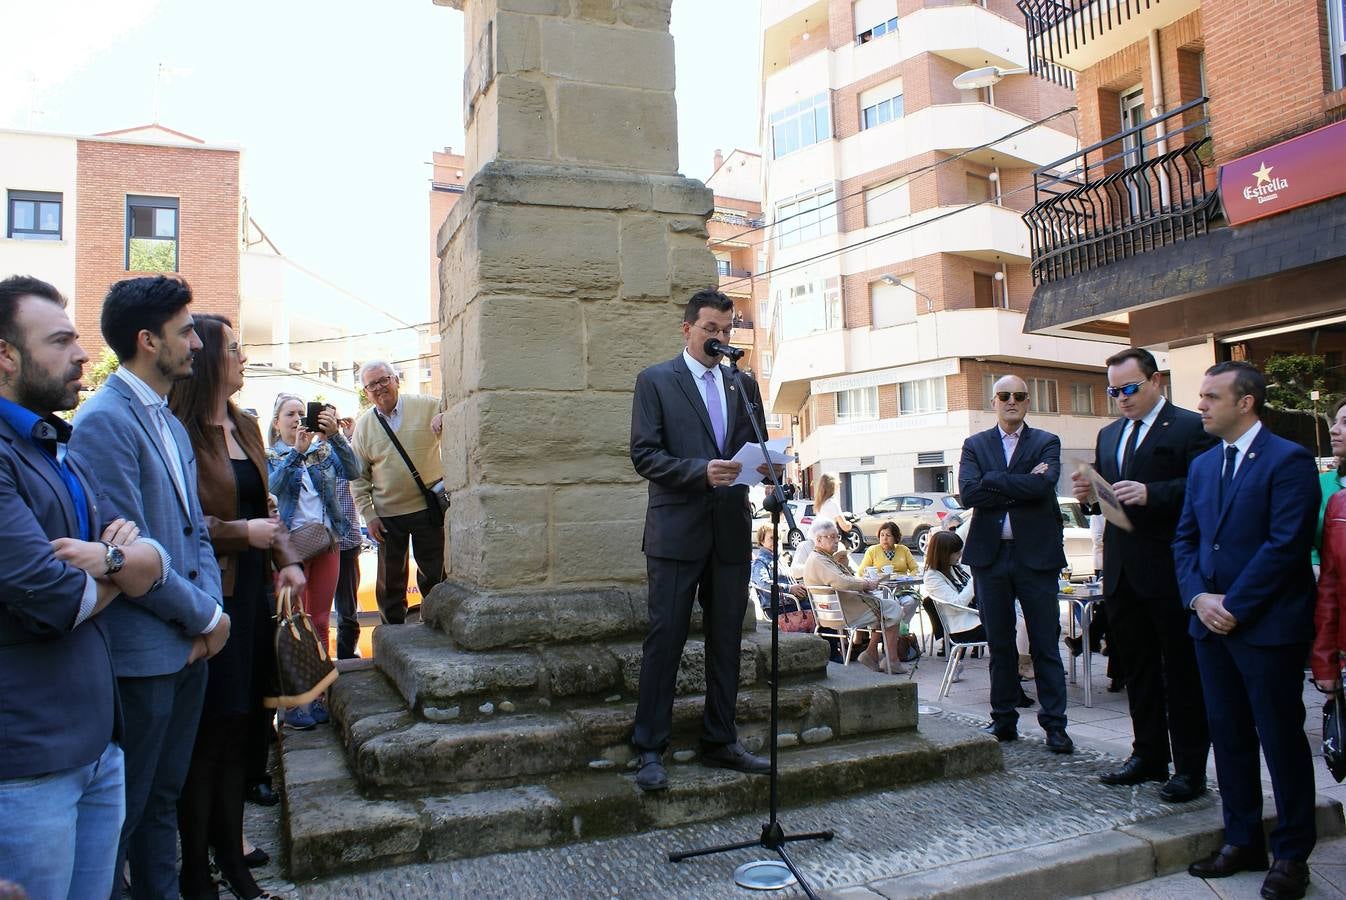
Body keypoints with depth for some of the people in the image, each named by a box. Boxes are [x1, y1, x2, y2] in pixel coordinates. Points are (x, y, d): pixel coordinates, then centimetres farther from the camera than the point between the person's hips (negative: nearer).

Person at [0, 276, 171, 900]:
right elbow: (54, 601, -23)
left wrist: (111, 556, -15)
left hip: (100, 741, 8)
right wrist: (120, 570, -1)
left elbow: (153, 565, 8)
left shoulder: (61, 452, 14)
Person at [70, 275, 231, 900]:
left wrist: (210, 609, -1)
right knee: (122, 812, 8)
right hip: (141, 654, -8)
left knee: (163, 798, 20)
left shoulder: (171, 424, 11)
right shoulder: (104, 421, -16)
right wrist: (206, 616, -11)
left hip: (188, 647, 8)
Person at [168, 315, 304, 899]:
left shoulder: (245, 427, 11)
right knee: (206, 736, 4)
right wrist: (243, 533, -16)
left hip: (251, 592, 7)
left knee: (239, 730, 15)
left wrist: (288, 561, 2)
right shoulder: (179, 431, -14)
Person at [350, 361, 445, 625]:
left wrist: (446, 419, -22)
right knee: (390, 580, 11)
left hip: (428, 509, -2)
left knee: (434, 574, 6)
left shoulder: (426, 406, -3)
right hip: (387, 515, 2)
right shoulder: (363, 424, 4)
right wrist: (368, 514, 0)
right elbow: (358, 476, 7)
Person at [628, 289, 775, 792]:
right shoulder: (655, 381, 1)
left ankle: (720, 743, 22)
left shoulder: (744, 385, 15)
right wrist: (701, 471, -21)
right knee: (665, 639, -2)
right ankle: (650, 751, 7)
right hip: (676, 530, -5)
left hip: (731, 530, 5)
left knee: (726, 640, 10)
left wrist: (765, 464, -7)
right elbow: (643, 454, -7)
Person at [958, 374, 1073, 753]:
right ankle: (1003, 719, 21)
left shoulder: (1046, 443, 4)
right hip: (990, 555, 2)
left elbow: (1043, 484, -16)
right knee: (999, 643, 11)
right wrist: (1021, 486, -12)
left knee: (1045, 644, 2)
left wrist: (993, 481, -11)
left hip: (1035, 554, -2)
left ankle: (1054, 724, 10)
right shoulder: (975, 445, 8)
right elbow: (968, 493, -9)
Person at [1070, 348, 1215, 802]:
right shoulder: (1108, 434, 17)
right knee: (1137, 667, 15)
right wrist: (1090, 495, -5)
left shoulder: (1191, 428, -5)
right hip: (1122, 571, 7)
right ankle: (1149, 756, 27)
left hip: (1170, 569, -7)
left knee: (1182, 670, 2)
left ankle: (1190, 768, 12)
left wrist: (1150, 493, -28)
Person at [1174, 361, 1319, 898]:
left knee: (1281, 739, 5)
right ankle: (1243, 842, 25)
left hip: (1268, 627, -7)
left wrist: (1233, 606, -15)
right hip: (1212, 626, 7)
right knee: (1228, 736, 13)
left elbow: (1286, 545, -16)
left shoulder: (1288, 461, -9)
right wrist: (1198, 597, -3)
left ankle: (1291, 855, 18)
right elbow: (1185, 539, 12)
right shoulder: (1202, 466, 13)